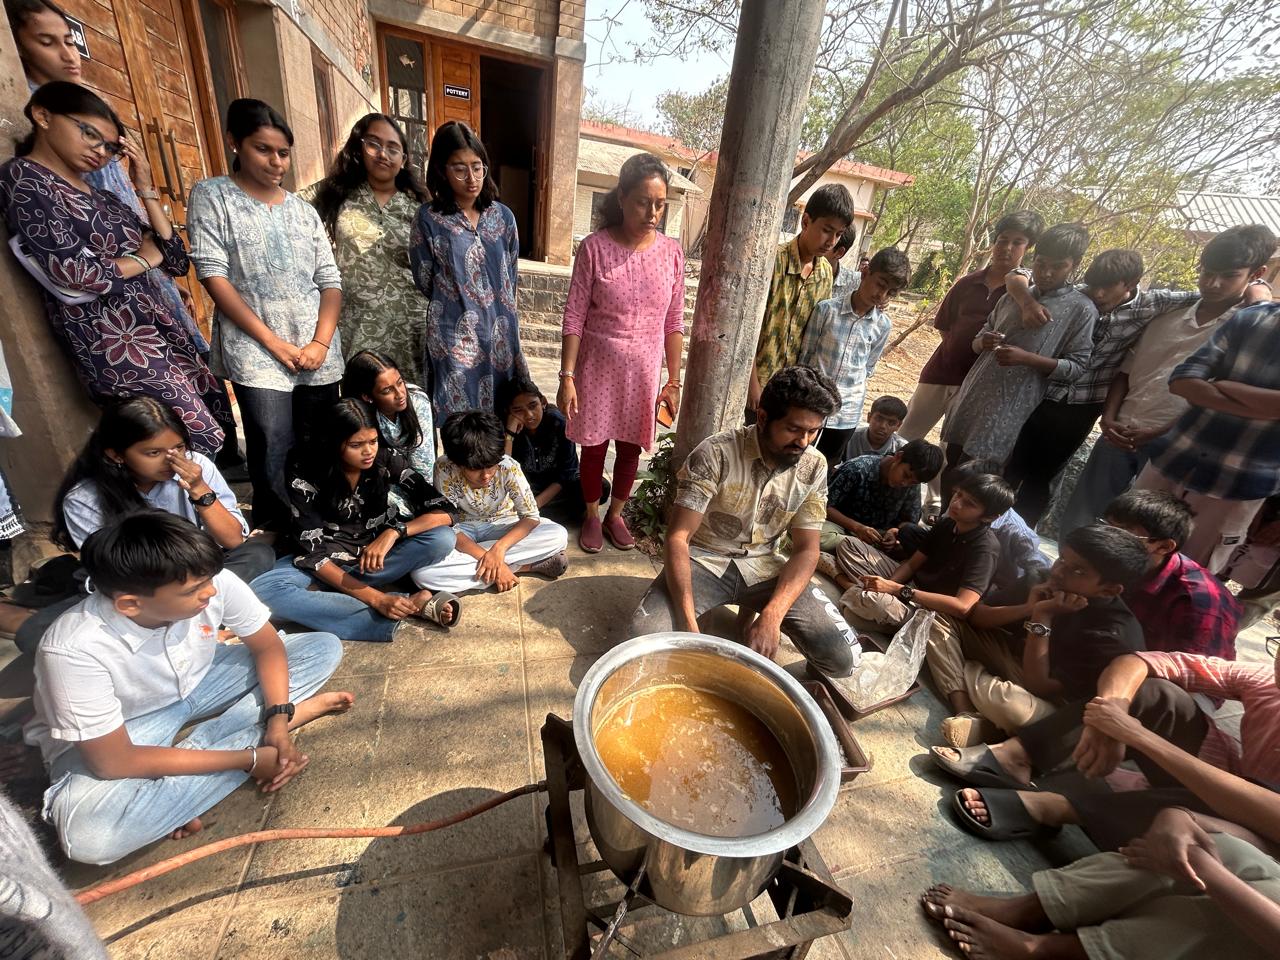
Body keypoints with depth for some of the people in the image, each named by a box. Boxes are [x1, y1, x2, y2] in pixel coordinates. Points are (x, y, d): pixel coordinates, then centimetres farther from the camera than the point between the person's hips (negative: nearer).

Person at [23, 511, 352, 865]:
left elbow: (267, 645, -10)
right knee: (87, 835, -35)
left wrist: (278, 720, -24)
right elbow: (115, 763, -28)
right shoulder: (75, 649, -34)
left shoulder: (217, 583, -28)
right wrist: (250, 759, -28)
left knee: (324, 647, -10)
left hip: (197, 685, 3)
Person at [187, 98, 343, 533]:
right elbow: (213, 275, -3)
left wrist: (321, 342, -7)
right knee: (275, 462, -10)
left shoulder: (303, 210, 16)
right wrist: (274, 342, -11)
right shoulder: (211, 196, 6)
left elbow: (330, 281, 9)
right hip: (256, 354, -3)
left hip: (318, 355, 3)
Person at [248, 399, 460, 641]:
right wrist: (375, 598, -31)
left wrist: (394, 532, -35)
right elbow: (311, 551, -21)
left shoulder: (387, 458, -16)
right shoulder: (304, 471, -20)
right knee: (263, 591, -31)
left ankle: (321, 593, -21)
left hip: (376, 553, 1)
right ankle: (411, 604, -33)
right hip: (326, 560, -1)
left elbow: (443, 512, -17)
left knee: (443, 539, -25)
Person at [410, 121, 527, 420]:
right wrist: (460, 305, 9)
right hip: (455, 338, -3)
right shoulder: (429, 219, -5)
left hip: (500, 335, 3)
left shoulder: (503, 216, 5)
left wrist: (497, 310, 11)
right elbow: (425, 283, 2)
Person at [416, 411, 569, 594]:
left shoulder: (508, 467, -25)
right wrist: (487, 557, -33)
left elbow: (531, 516, -19)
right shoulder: (444, 469, -26)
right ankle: (523, 566, -26)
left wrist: (499, 548, -36)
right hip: (462, 532, 1)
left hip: (502, 526, -1)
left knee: (559, 536, -26)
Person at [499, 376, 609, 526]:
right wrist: (510, 433, -34)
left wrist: (538, 502, -24)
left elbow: (568, 470, -15)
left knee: (601, 487, -24)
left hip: (556, 486, 0)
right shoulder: (506, 428, -17)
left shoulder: (558, 422, -17)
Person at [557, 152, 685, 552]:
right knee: (594, 445, 10)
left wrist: (673, 381, 1)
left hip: (644, 371, 2)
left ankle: (616, 514, 35)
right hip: (597, 368, -2)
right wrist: (567, 377, -13)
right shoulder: (594, 248, -10)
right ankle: (591, 516, 32)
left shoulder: (671, 251, -2)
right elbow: (574, 318, -9)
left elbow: (674, 323, 1)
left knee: (631, 447, 13)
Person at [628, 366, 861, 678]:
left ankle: (751, 612, 12)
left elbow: (806, 550, -6)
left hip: (764, 567, 3)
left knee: (843, 658, -14)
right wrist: (688, 624, -31)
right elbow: (678, 537, -21)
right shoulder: (715, 453, -20)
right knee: (644, 636, -27)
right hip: (704, 561, -2)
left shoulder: (814, 467, -7)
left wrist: (771, 615, -23)